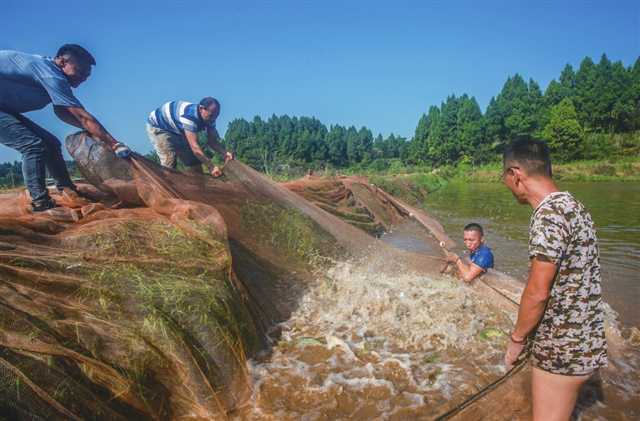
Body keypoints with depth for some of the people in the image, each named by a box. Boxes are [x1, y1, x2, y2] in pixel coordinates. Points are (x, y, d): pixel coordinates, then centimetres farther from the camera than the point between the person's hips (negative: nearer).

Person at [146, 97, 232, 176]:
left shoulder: (209, 119, -17)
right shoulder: (189, 116, -42)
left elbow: (212, 141, -9)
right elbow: (194, 147, -43)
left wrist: (224, 153, -28)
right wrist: (211, 167, -43)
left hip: (177, 131, 8)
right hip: (158, 127, -7)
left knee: (194, 161, 2)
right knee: (169, 164, -21)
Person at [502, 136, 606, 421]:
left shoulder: (549, 214, -23)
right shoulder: (573, 206, 7)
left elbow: (537, 293, -23)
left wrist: (517, 338, -8)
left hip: (561, 349, -9)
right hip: (583, 342, 9)